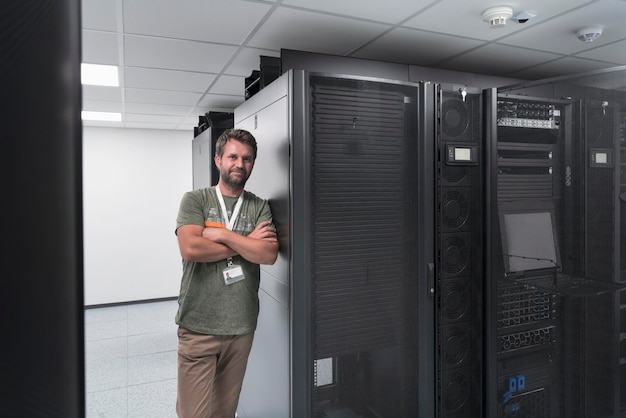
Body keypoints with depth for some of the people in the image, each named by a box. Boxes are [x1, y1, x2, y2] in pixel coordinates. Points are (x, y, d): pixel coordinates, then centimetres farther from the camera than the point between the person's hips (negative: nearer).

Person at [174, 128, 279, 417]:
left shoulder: (260, 207, 5)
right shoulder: (195, 200, 0)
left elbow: (269, 254, -9)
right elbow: (190, 249, -16)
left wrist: (222, 234, -13)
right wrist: (247, 243, -10)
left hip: (242, 326, 2)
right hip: (198, 327, -2)